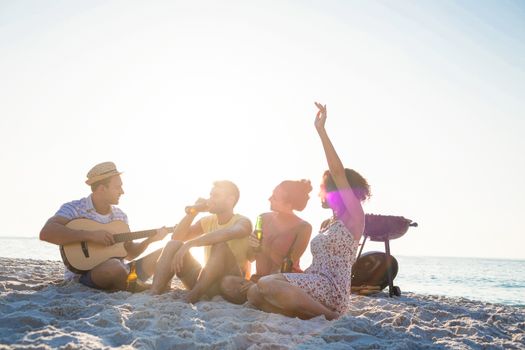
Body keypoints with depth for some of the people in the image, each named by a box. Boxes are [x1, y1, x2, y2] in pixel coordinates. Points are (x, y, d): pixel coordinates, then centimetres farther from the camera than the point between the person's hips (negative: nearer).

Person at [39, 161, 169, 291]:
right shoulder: (74, 209, -7)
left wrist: (149, 240, 1)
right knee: (114, 266, -39)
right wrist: (90, 235, -28)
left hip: (118, 273, 7)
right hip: (83, 276, -6)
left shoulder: (120, 216, 13)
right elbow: (46, 233, -25)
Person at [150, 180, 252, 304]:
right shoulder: (207, 221, 14)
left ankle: (191, 298, -37)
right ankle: (153, 296, -26)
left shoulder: (243, 222, -7)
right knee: (174, 244, -8)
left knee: (220, 245, -33)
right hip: (206, 280, 6)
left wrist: (188, 244, -41)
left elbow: (229, 233, -34)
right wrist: (193, 212, -6)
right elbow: (176, 237, 4)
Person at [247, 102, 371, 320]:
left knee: (267, 284, -27)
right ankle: (313, 316, -11)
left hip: (331, 291, -9)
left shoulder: (354, 217, -1)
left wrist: (321, 130, -15)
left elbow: (338, 172, -14)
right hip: (316, 288, 9)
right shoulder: (329, 224, 26)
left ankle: (329, 316, -16)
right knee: (254, 294, -7)